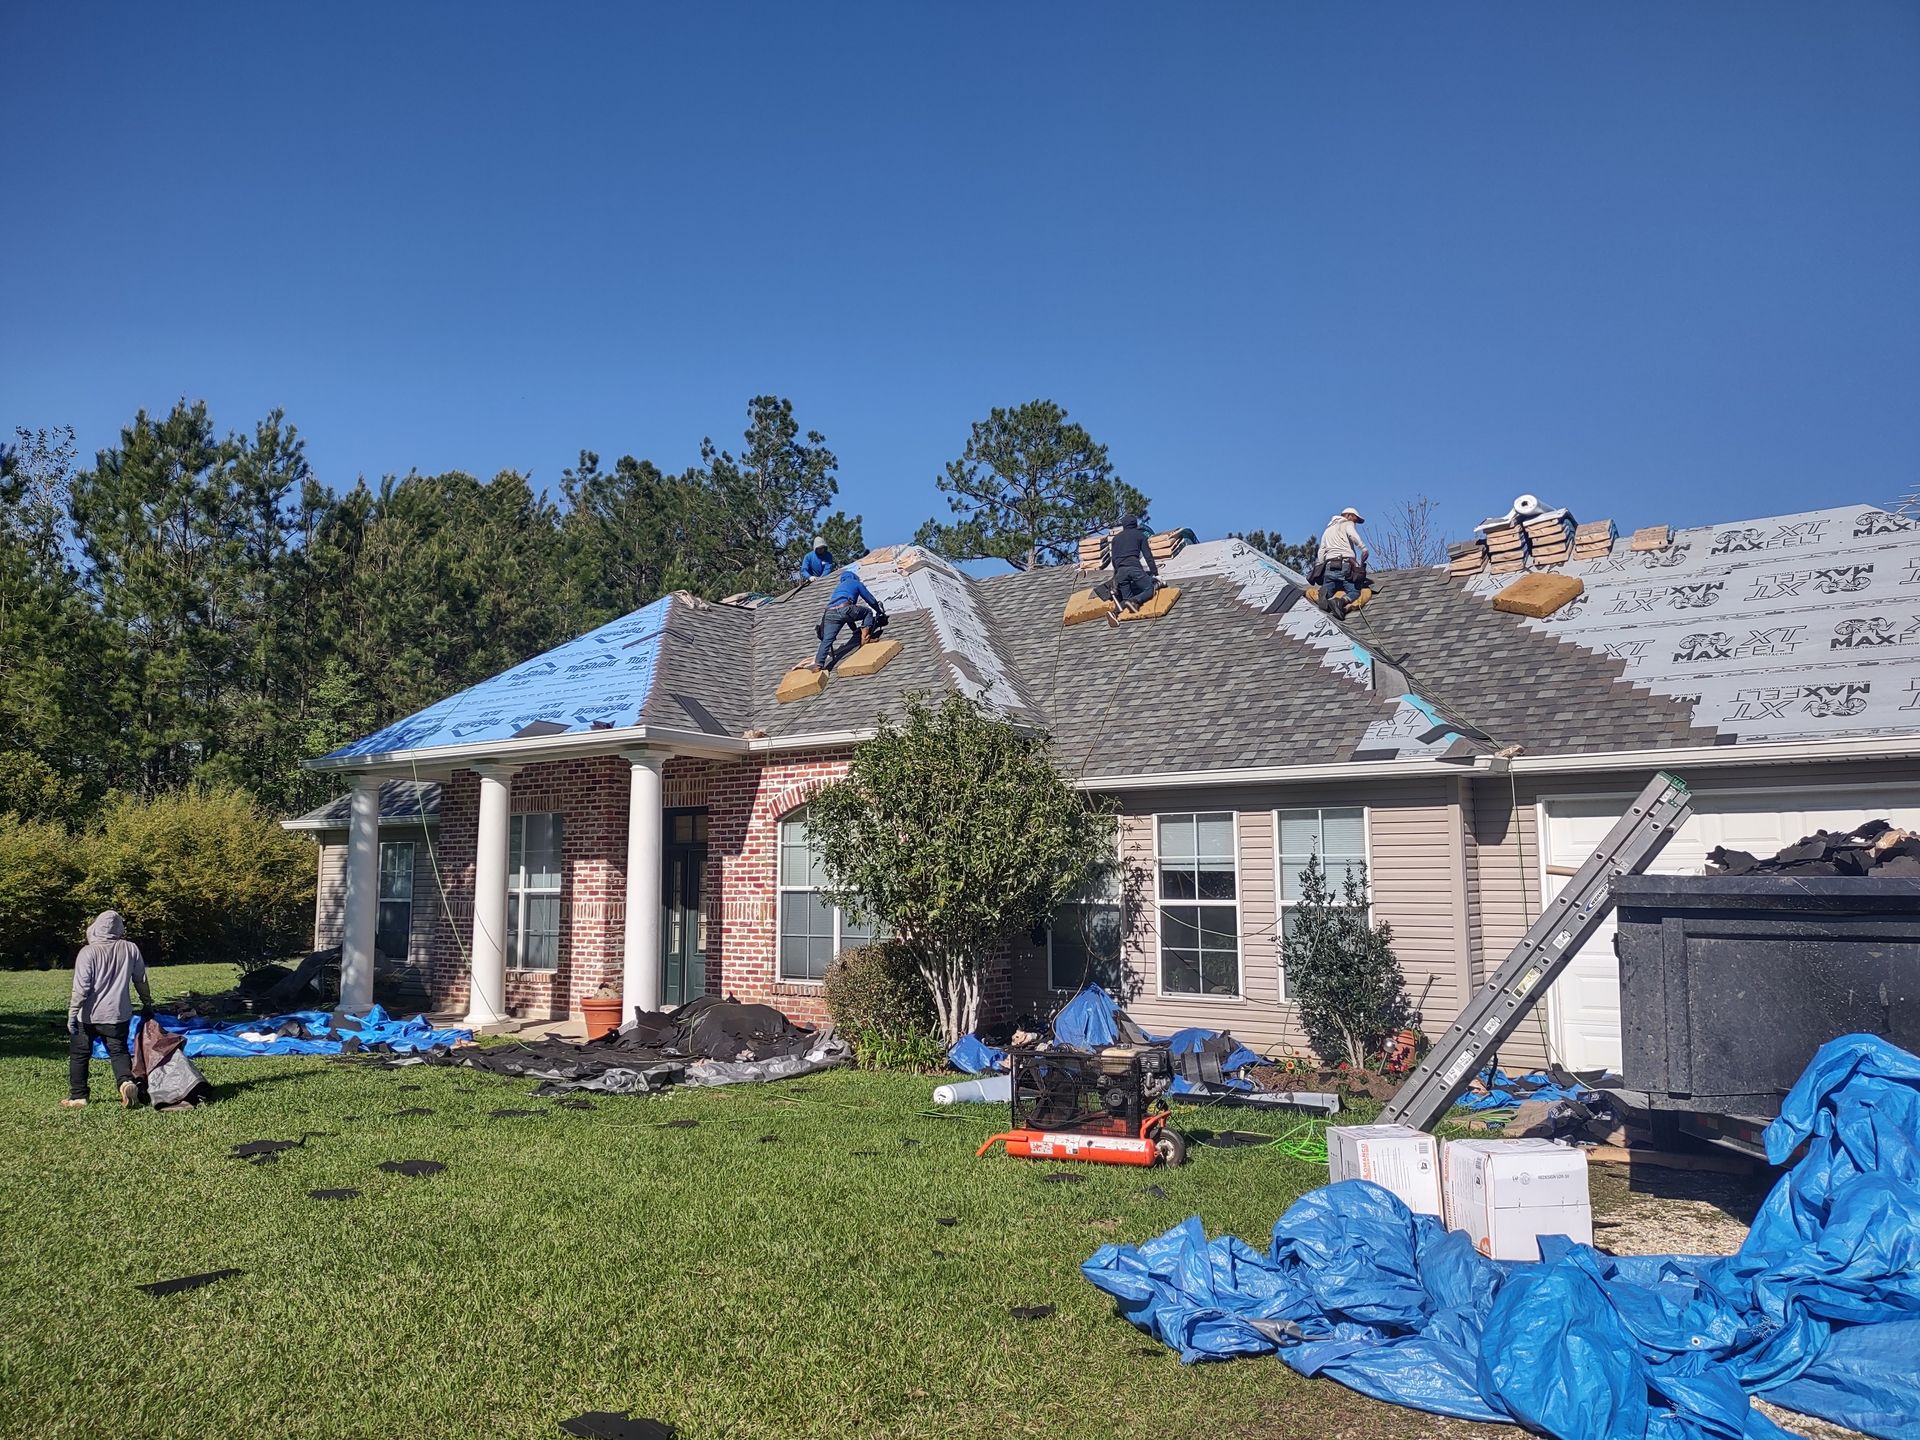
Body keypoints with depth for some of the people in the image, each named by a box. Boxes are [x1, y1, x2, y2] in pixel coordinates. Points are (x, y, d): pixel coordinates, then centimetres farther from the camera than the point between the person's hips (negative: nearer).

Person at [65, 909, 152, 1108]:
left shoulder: (88, 953, -11)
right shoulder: (130, 949, -1)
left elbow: (81, 987, -15)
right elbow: (141, 980, 9)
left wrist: (72, 1013, -10)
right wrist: (147, 1003, 21)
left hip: (88, 1016, -2)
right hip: (118, 1013, 2)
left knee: (79, 1054, 13)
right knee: (118, 1051, 10)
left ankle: (78, 1096, 18)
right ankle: (126, 1081, -16)